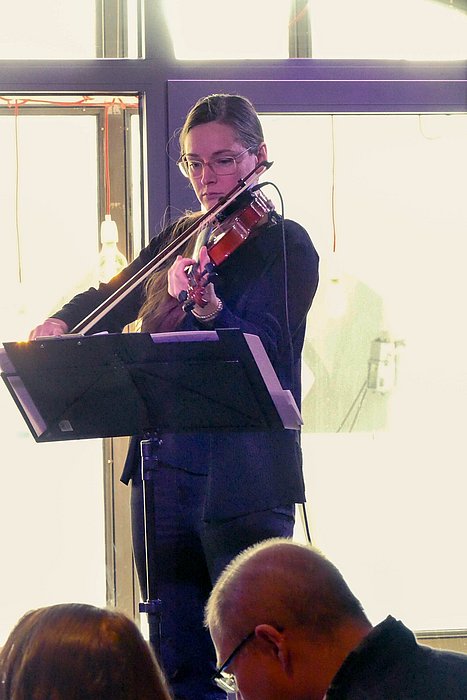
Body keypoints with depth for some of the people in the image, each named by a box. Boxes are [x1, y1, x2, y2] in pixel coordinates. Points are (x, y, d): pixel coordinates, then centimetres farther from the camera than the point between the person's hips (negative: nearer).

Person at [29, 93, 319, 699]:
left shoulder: (285, 246, -5)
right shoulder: (180, 238, 14)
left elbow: (261, 354, -18)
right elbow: (113, 300, 23)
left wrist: (209, 310, -37)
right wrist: (62, 321, 2)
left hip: (243, 482, -6)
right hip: (166, 468, 6)